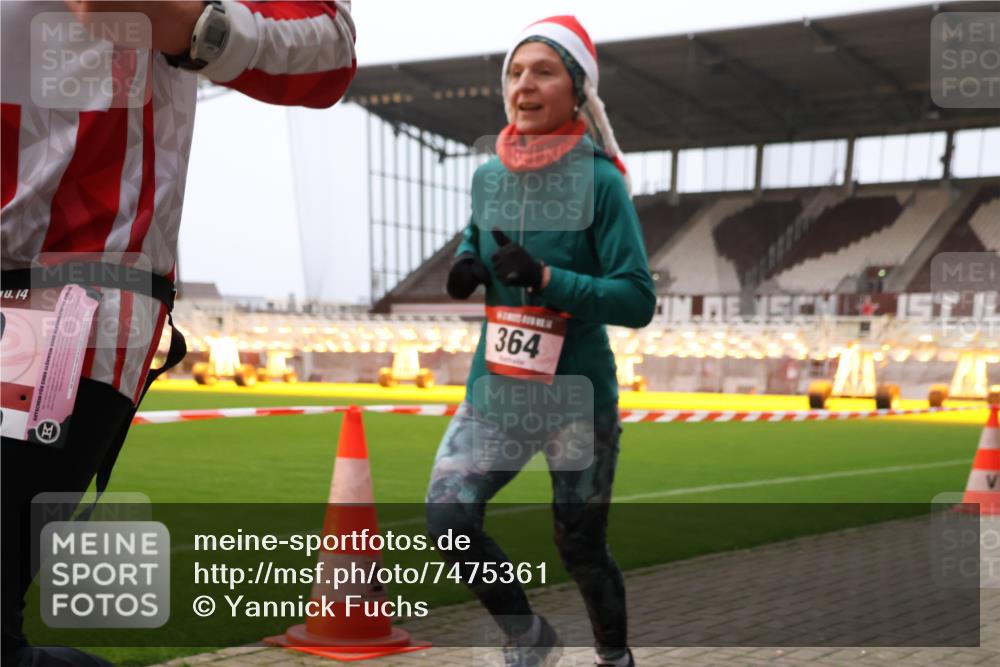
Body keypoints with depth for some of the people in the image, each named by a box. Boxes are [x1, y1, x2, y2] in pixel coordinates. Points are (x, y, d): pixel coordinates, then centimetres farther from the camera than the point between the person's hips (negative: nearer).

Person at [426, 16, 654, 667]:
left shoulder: (600, 181, -13)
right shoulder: (487, 176, 2)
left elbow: (639, 300, -15)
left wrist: (545, 277, -26)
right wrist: (466, 266, -2)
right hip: (496, 387, 4)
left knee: (581, 547, 10)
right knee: (448, 519, -13)